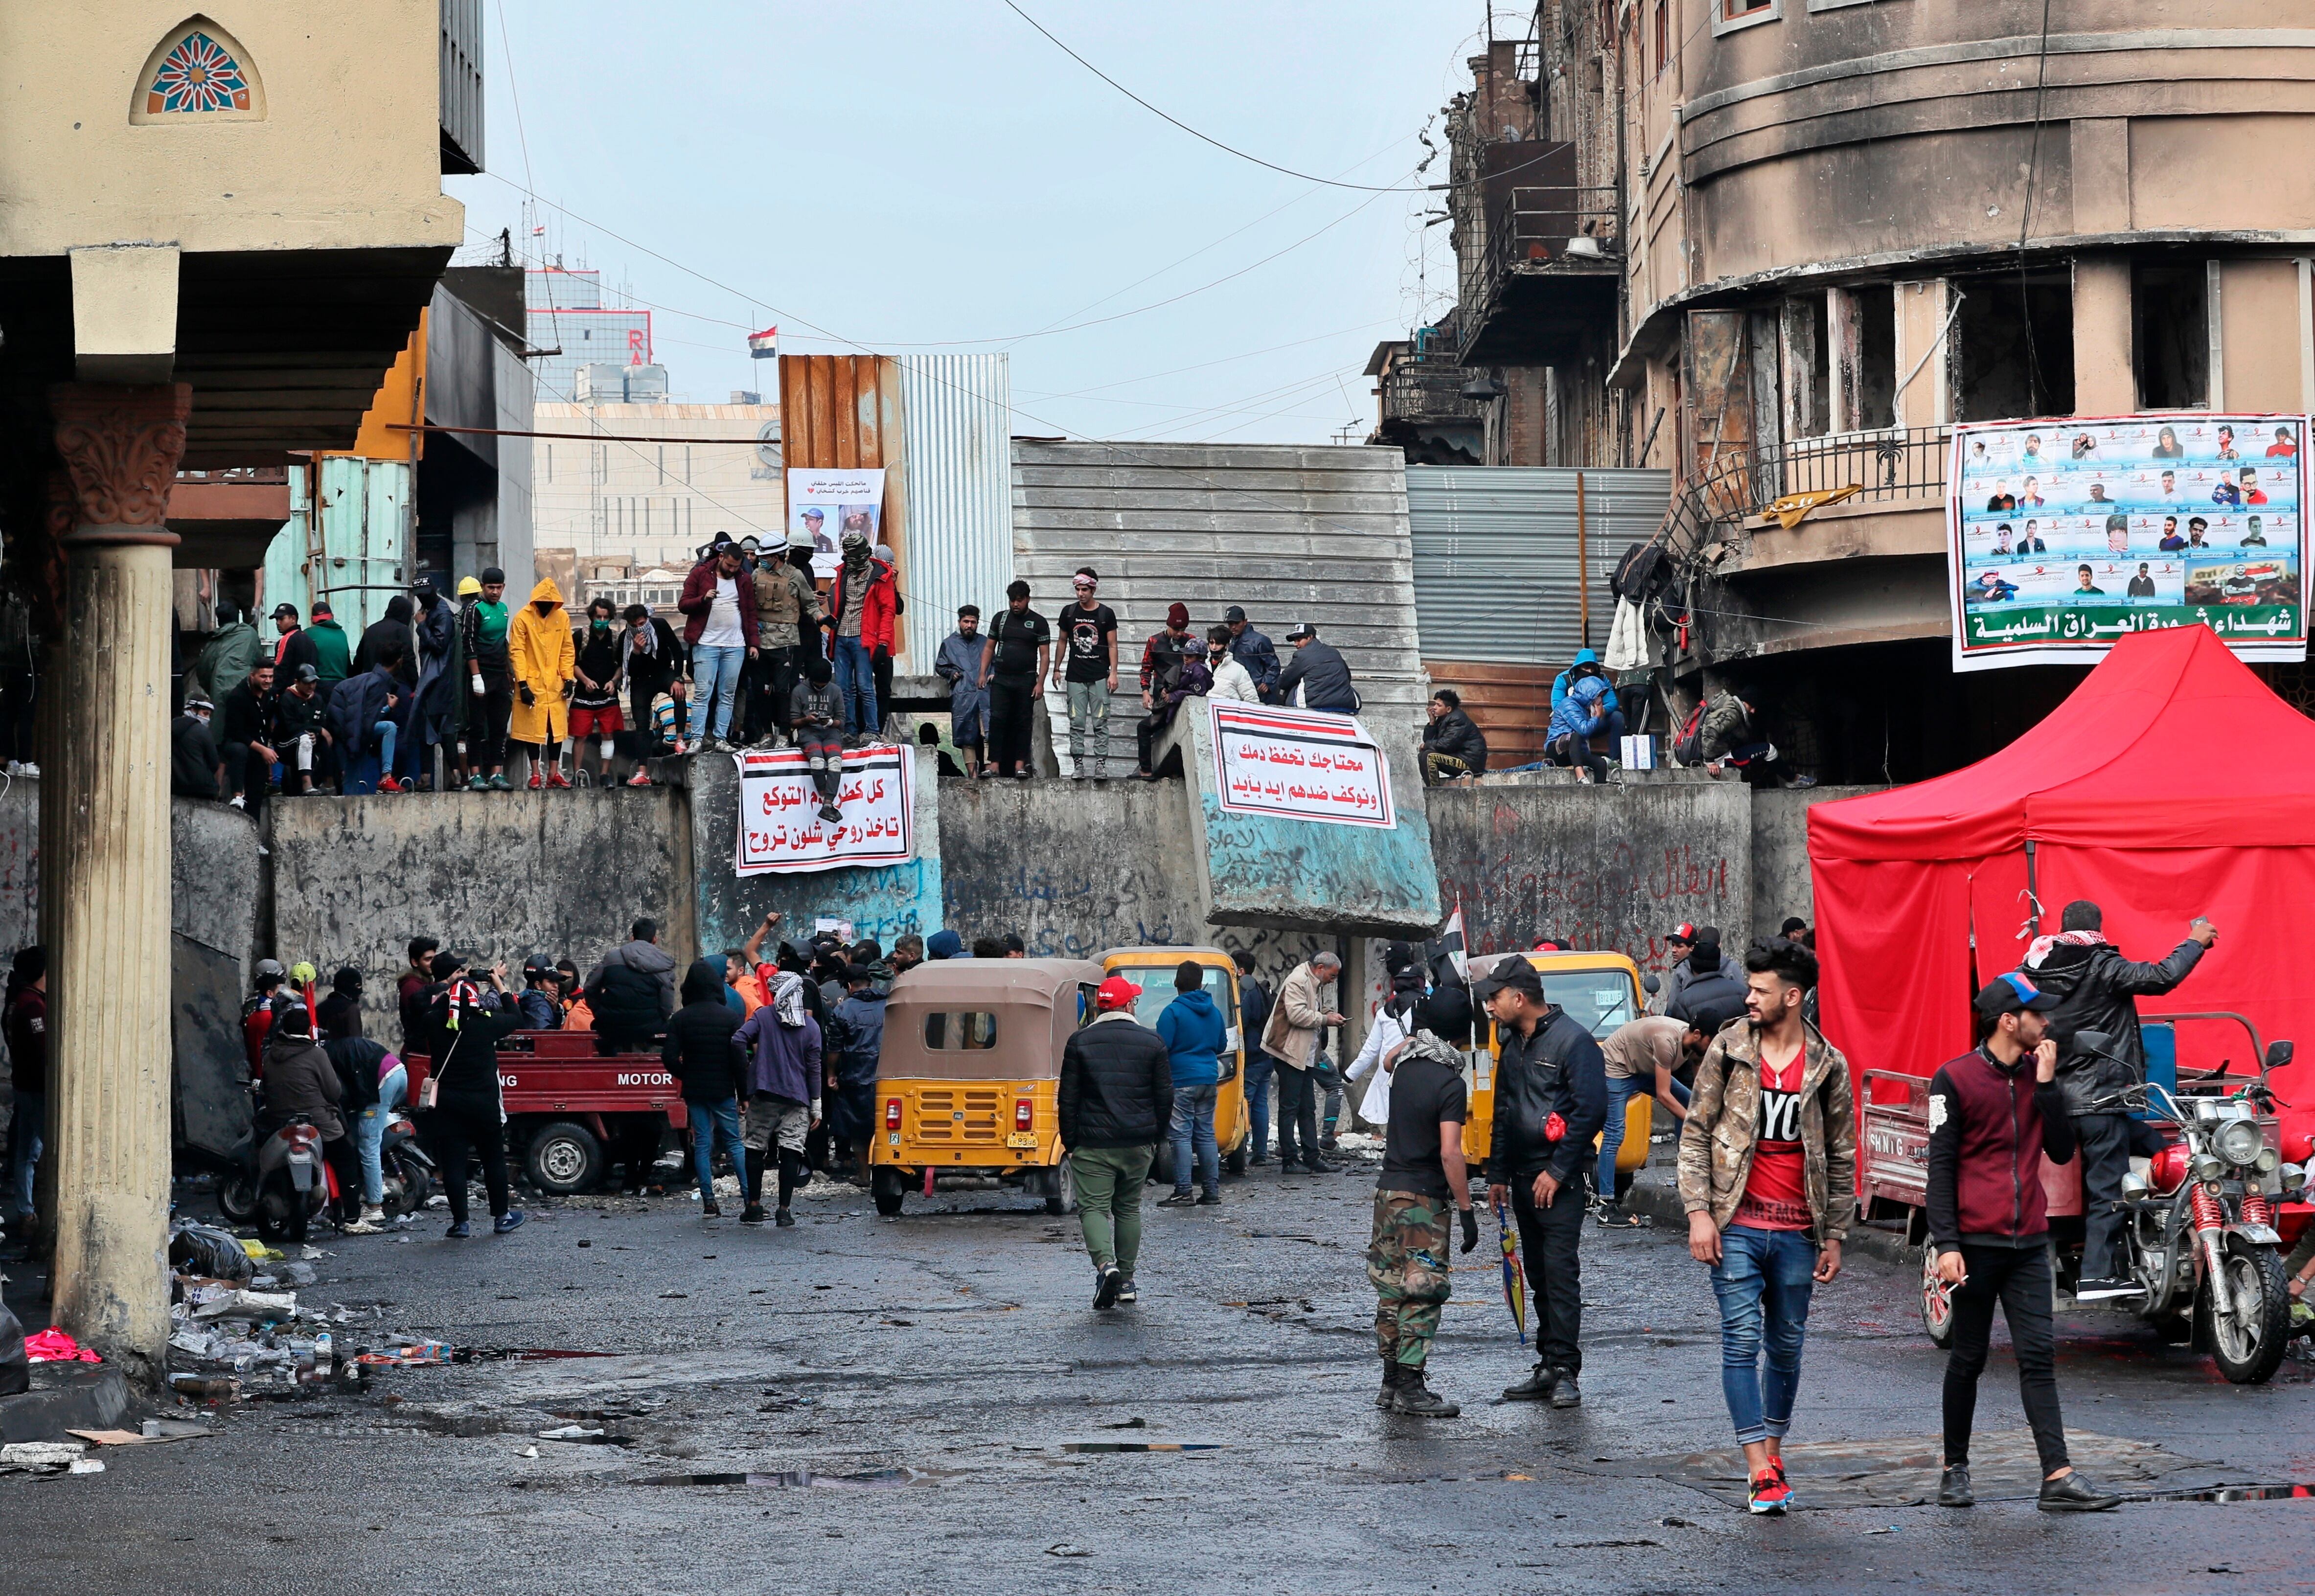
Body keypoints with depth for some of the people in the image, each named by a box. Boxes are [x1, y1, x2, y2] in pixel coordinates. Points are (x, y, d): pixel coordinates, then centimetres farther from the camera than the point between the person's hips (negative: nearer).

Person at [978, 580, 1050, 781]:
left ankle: (1020, 764, 5)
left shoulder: (1038, 623, 2)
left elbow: (1045, 655, -1)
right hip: (1001, 679, 2)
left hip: (1026, 680, -2)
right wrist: (983, 673, 4)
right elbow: (989, 648, 15)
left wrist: (1040, 683, -9)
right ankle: (994, 764, -10)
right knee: (997, 720, -7)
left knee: (1023, 723, 1)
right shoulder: (1000, 619, 11)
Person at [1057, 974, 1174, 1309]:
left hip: (1093, 1143, -2)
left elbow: (1067, 1098, -2)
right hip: (1138, 1143, 2)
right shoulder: (1152, 1042, 2)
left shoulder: (1080, 1041, -2)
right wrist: (1156, 1136, 16)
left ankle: (1105, 1264, -26)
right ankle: (1126, 1282, 16)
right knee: (1128, 1208, 15)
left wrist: (1070, 1142, 4)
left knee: (1093, 1207, -2)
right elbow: (1165, 1096, 4)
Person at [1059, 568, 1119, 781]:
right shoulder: (1069, 612, 6)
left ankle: (1101, 763, -2)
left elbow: (1112, 645, 2)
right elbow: (1063, 641, 15)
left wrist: (1113, 673, -5)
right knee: (1077, 723, -1)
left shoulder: (1106, 614, 0)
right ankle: (1078, 763, 2)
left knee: (1100, 722, -3)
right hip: (1075, 676, 2)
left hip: (1099, 677, -2)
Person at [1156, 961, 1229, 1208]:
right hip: (1209, 1080, 7)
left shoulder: (1173, 1012, -11)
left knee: (1181, 1135, -5)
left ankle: (1183, 1192, -9)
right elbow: (1221, 1046, 21)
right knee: (1206, 1134, 11)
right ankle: (1211, 1190, 11)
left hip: (1181, 1080, -7)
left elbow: (1161, 1047, -14)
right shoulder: (1214, 1012, 11)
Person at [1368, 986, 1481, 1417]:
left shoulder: (1406, 1062, 4)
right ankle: (1411, 1388, -6)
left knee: (1391, 1289, 13)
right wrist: (1466, 1210, -17)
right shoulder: (1450, 1084, -17)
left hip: (1388, 1191, 8)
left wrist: (1416, 1034, 32)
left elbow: (1387, 1061, 32)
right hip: (1423, 1200, -8)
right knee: (1423, 1294, -4)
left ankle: (1391, 1381, 19)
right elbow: (1450, 1153, -22)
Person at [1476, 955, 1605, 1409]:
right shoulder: (1512, 1043, 15)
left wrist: (1558, 1171, -15)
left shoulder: (1573, 1041, -11)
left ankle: (1565, 1371, -10)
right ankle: (1548, 1369, 14)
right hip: (1523, 1176, 8)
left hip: (1559, 1181, -8)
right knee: (1539, 1276, 10)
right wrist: (1497, 1174, 18)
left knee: (1560, 1271, -11)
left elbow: (1592, 1110, -15)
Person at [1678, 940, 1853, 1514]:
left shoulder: (1828, 1066, 2)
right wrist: (1698, 1212, -6)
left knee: (1787, 1346, 9)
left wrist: (1834, 1236, 7)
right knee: (1742, 1339, -8)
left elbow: (1841, 1158, 9)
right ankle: (1761, 1472, -8)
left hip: (1796, 1233, 2)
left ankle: (1773, 1452, 24)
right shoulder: (1728, 1051, 0)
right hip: (1737, 1227, -1)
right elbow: (1695, 1134, 3)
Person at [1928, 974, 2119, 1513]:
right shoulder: (1956, 1079, -5)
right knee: (1969, 1358, 5)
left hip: (2028, 1244, 4)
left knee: (2038, 1356, -3)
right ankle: (1955, 1469, 18)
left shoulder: (2038, 1074, 10)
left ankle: (2058, 1477, -9)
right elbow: (1941, 1166, -7)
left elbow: (2062, 1151, 6)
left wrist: (2048, 1085, -4)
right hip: (1977, 1241, -4)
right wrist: (1946, 1244, -14)